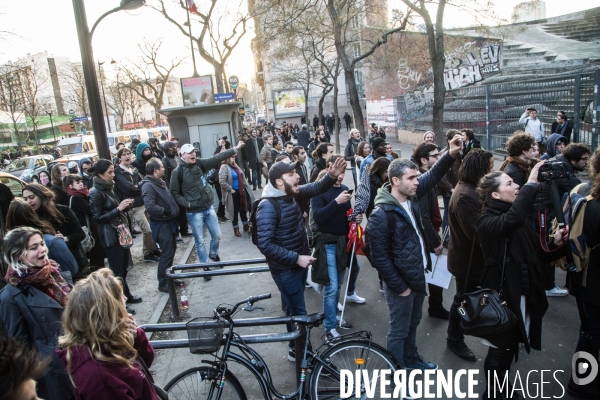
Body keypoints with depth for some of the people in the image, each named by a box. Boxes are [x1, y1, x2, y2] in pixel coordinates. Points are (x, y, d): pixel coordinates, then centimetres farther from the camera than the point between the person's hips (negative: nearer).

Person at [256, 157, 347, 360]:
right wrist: (296, 258, -27)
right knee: (298, 311, 5)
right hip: (285, 269, -8)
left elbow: (316, 188, 3)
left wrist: (332, 175, -18)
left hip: (299, 263, 8)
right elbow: (266, 245, -29)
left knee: (294, 307, 23)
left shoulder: (292, 194, -3)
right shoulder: (268, 207, -26)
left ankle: (295, 345, 42)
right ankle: (298, 350, 26)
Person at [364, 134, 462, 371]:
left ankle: (411, 358, 50)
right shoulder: (381, 216, -27)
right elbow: (379, 257, -23)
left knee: (413, 323, 27)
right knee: (399, 330, 10)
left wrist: (450, 155, -7)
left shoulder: (410, 196, -4)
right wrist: (399, 287, -17)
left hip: (418, 275, 8)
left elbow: (432, 177, 10)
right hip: (401, 282, -8)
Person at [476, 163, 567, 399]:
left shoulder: (520, 220, 8)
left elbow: (537, 254, 8)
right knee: (500, 348, 8)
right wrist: (531, 184, -34)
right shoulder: (487, 222, -17)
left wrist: (555, 243, -11)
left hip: (525, 295, 8)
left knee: (511, 345, 22)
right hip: (503, 295, -7)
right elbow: (511, 220, -41)